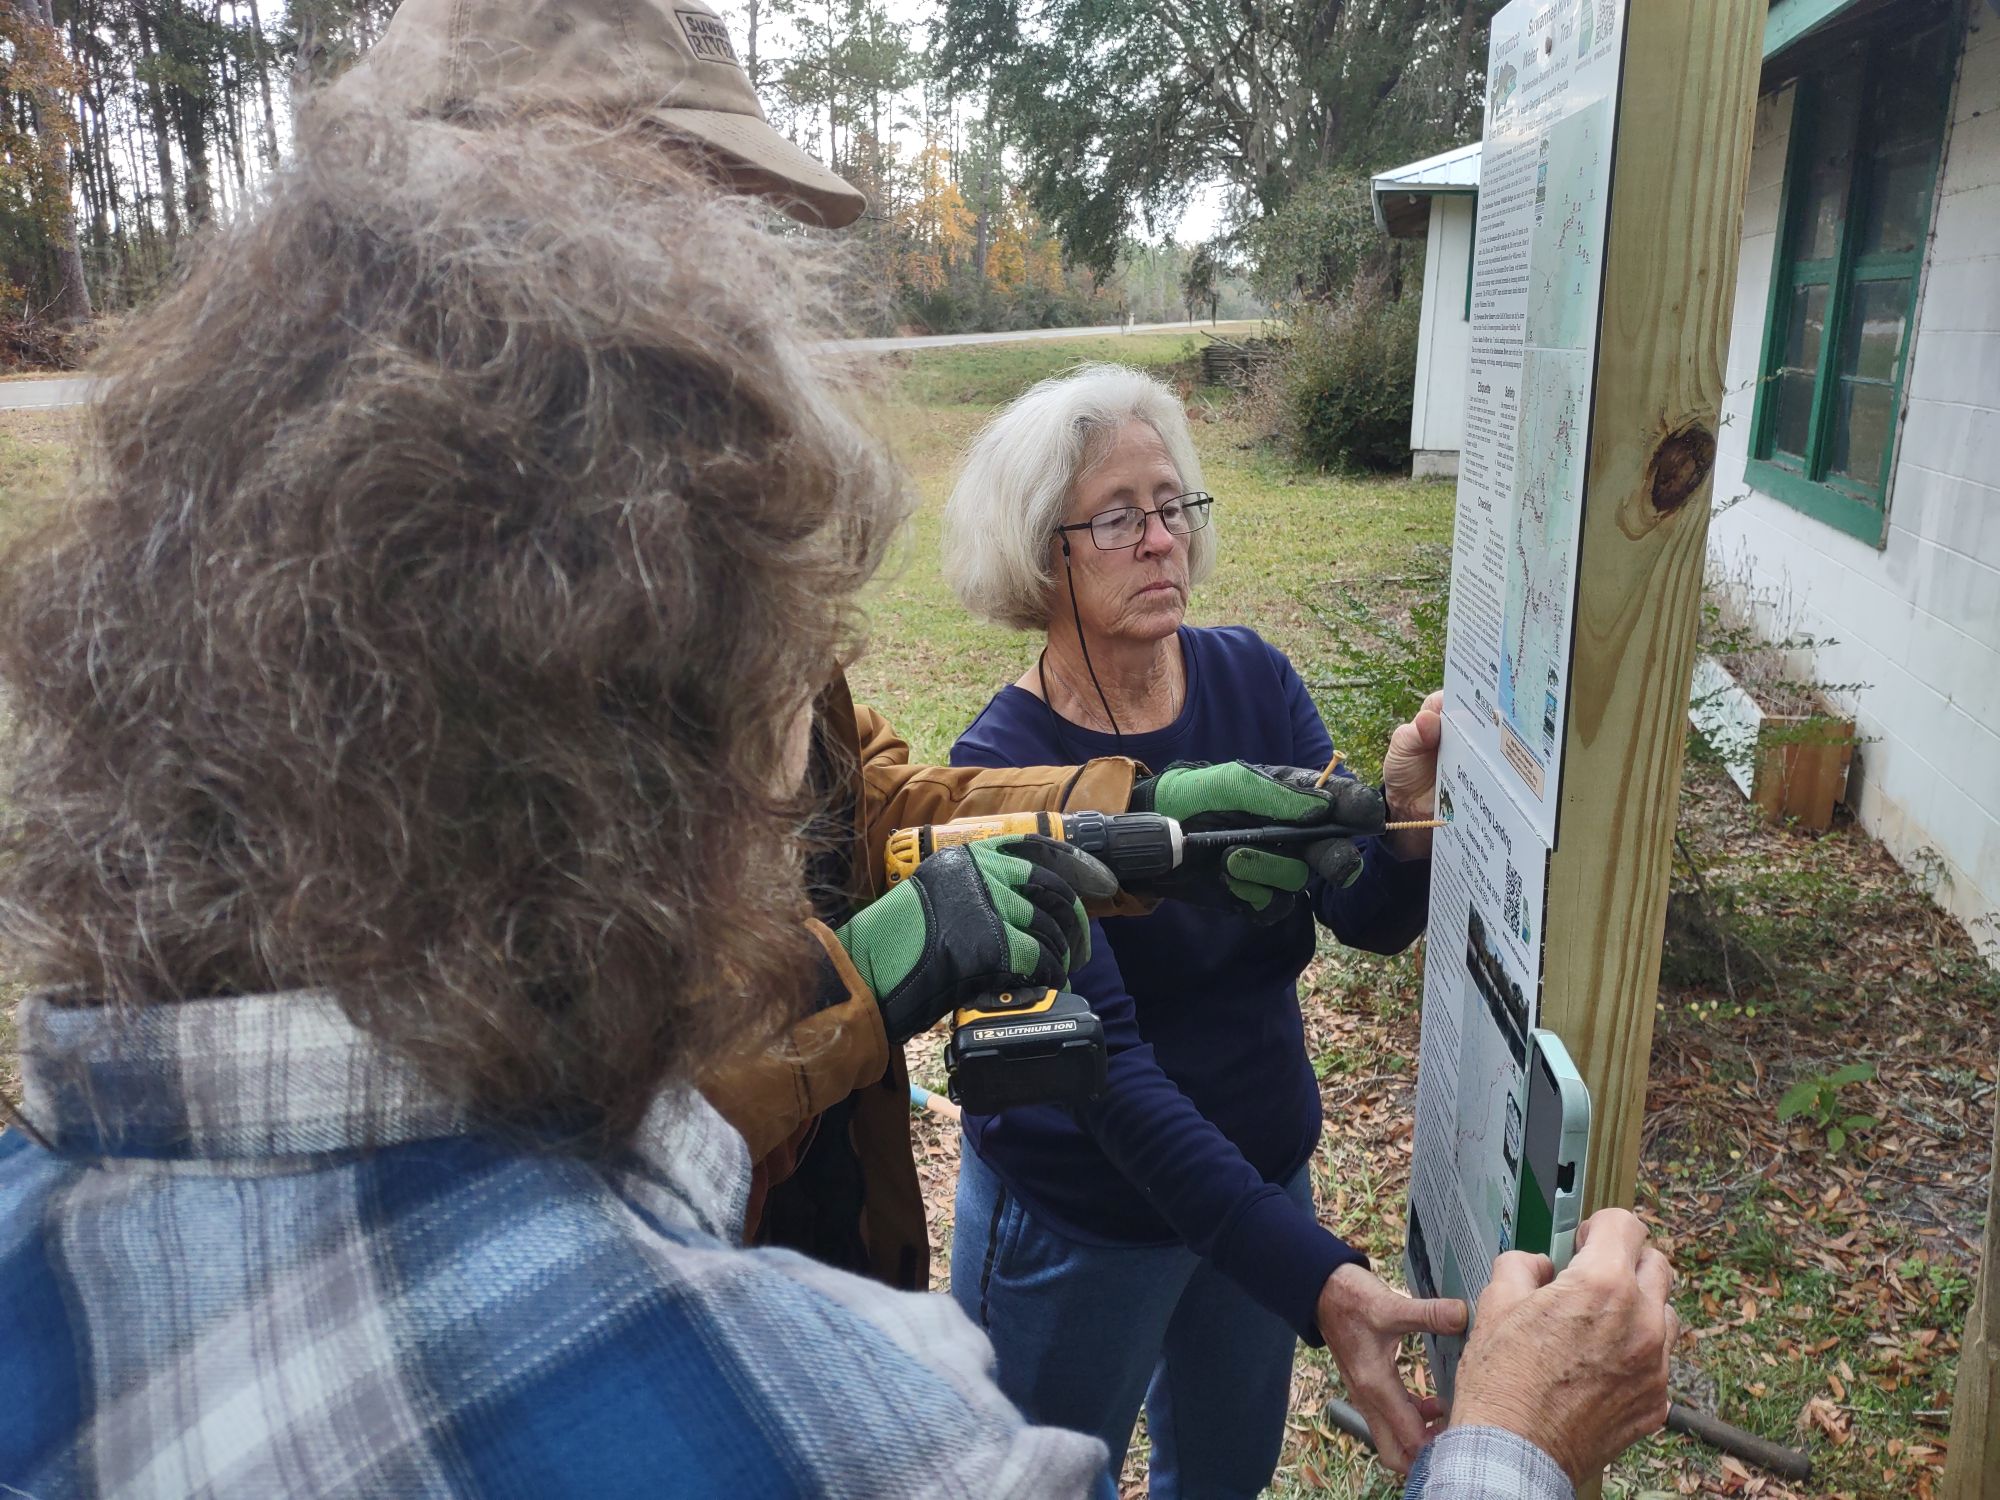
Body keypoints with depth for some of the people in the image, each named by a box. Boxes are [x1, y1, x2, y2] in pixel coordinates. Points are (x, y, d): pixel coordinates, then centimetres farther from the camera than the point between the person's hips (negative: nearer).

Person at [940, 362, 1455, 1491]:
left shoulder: (1253, 678, -9)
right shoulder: (1006, 767, -23)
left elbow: (1368, 918, -14)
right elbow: (1106, 1059, -29)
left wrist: (1411, 822, -37)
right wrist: (1318, 1280, -37)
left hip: (1265, 1170, 5)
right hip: (1078, 1222, -4)